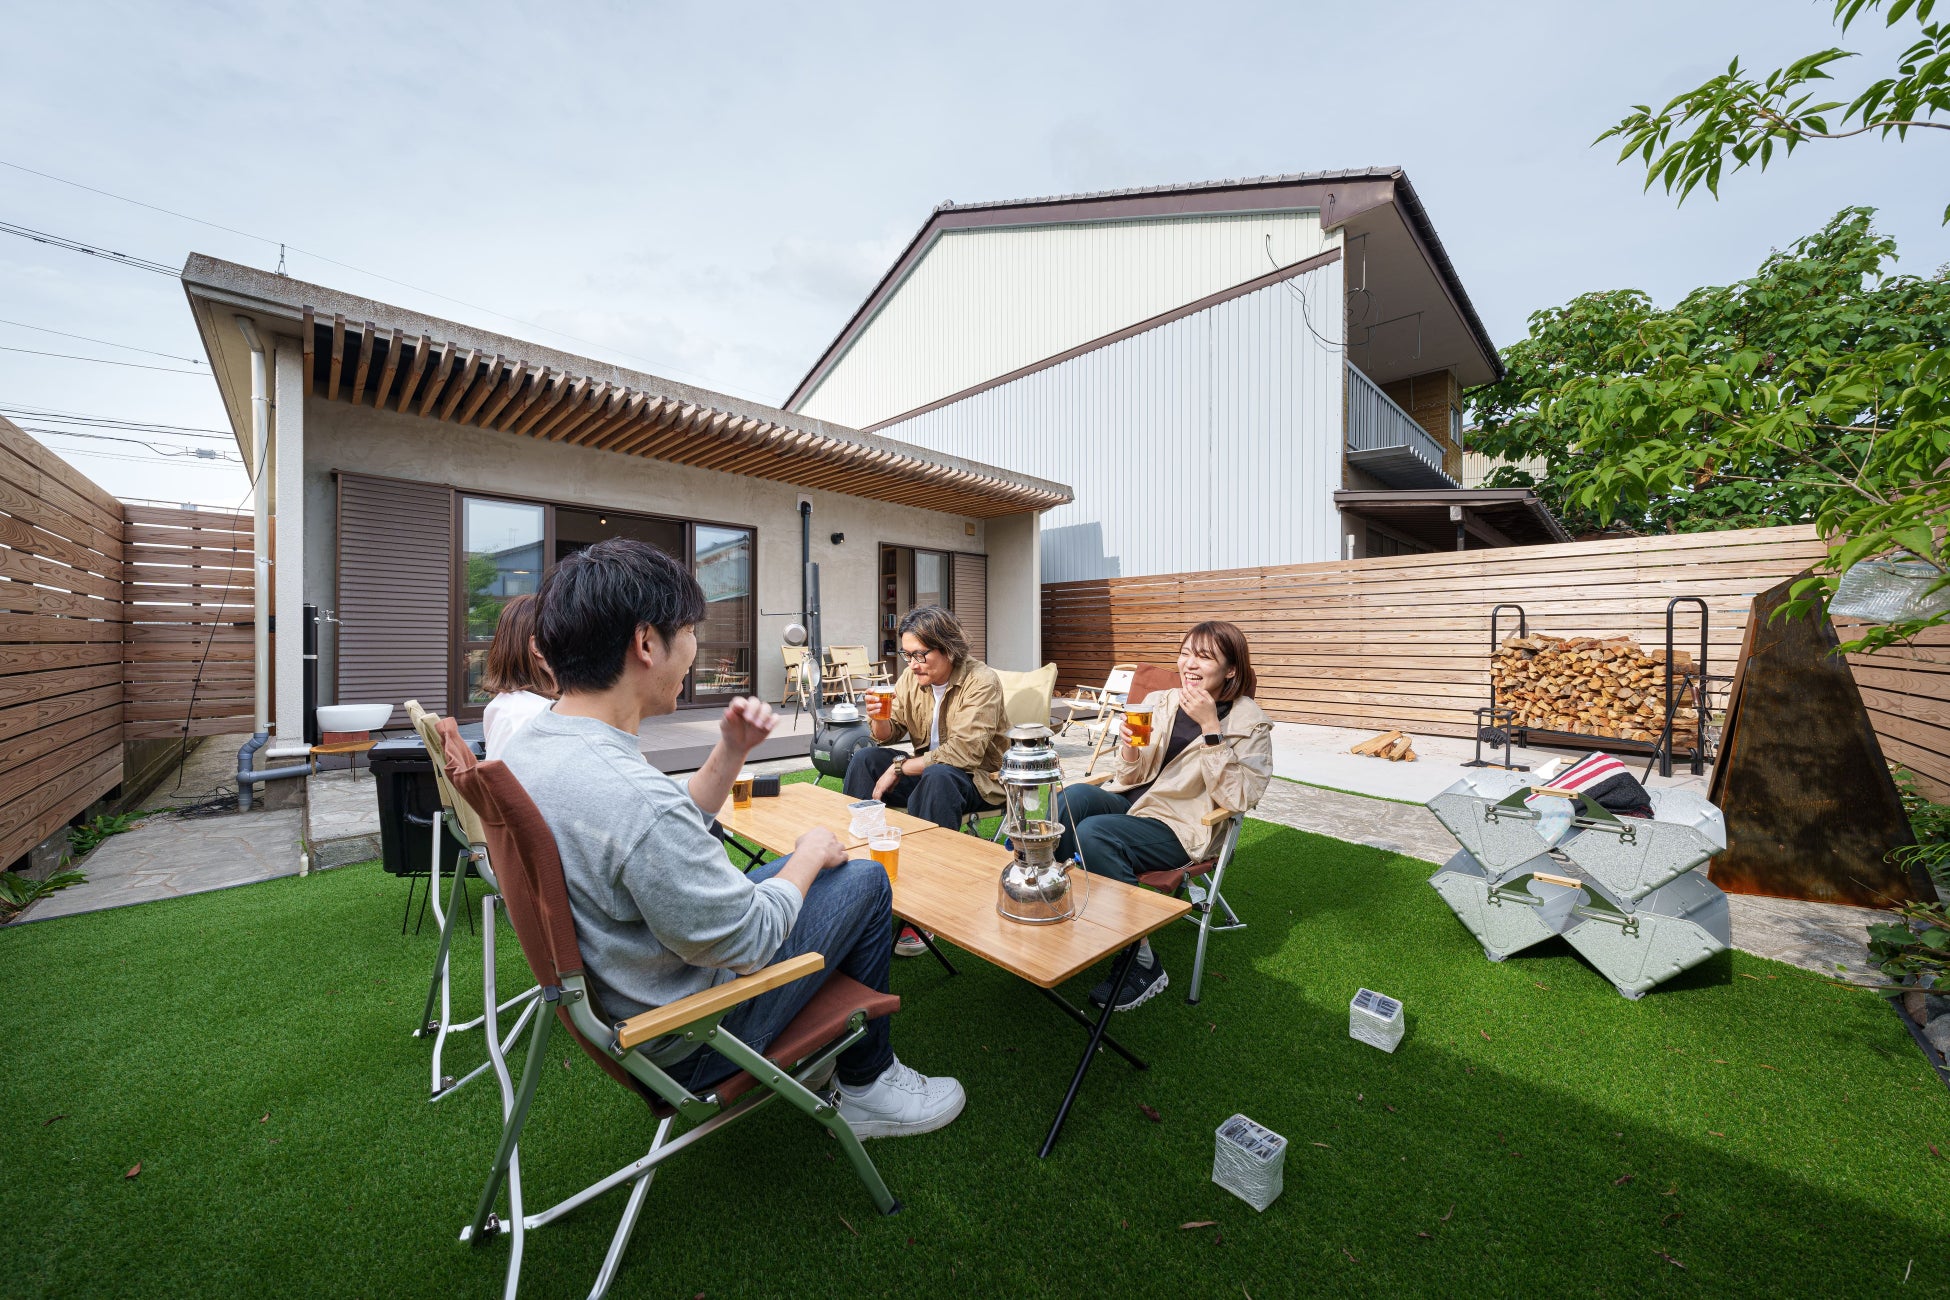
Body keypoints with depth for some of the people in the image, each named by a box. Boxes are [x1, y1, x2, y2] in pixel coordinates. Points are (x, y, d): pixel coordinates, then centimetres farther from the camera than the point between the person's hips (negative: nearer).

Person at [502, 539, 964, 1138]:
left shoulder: (529, 744, -6)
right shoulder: (635, 797, -38)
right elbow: (747, 943, -26)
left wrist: (731, 750, -6)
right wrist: (811, 850, -10)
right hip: (683, 1045, -8)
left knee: (795, 867, 22)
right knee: (865, 879, 0)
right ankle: (867, 1084, 21)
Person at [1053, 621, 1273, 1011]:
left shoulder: (1249, 725, -3)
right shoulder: (1159, 702, 8)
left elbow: (1237, 798, -15)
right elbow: (1129, 779, 11)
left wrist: (1210, 728, -20)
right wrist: (1129, 746, -12)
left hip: (1179, 829, -4)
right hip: (1127, 803, 4)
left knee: (1092, 833, -30)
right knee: (1074, 796, -28)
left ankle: (1143, 966, -15)